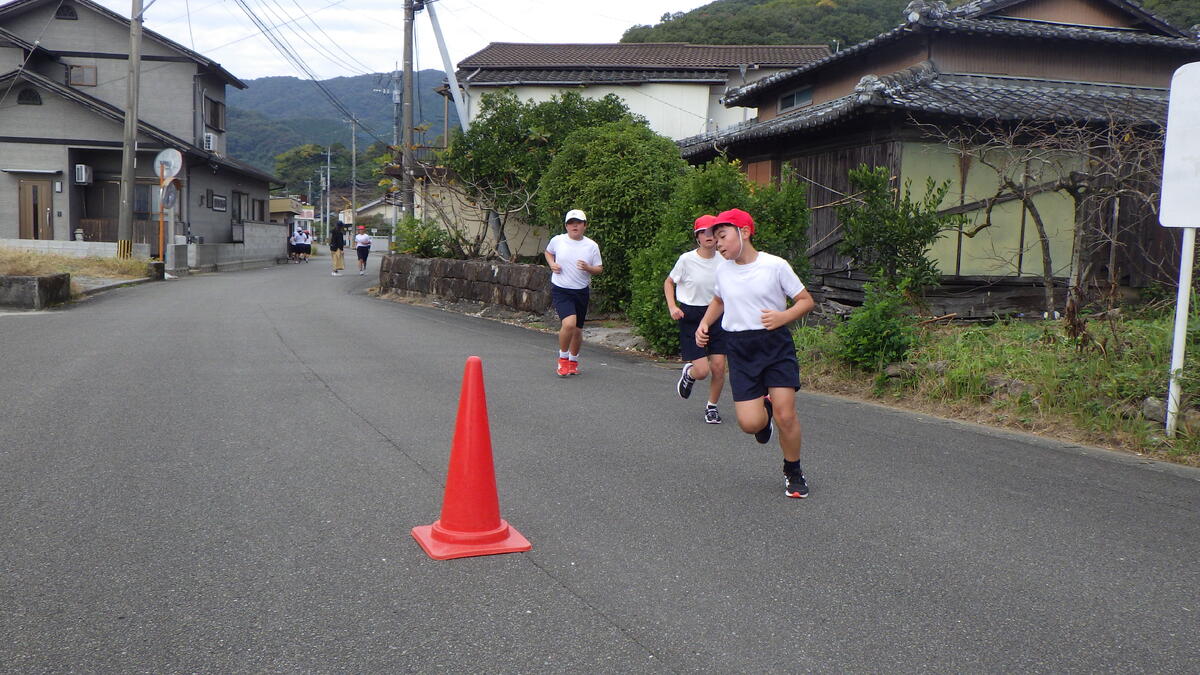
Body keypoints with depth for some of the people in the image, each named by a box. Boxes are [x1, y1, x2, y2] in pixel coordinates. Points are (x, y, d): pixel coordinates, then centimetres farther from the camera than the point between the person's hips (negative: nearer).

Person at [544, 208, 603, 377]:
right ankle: (563, 358, 0)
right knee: (569, 323, -23)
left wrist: (588, 268, -16)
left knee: (578, 329, 10)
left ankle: (573, 361, 34)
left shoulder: (592, 246, -1)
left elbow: (599, 269, 6)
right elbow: (548, 252, 20)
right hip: (560, 290, -2)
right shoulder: (557, 240, -2)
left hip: (581, 292, 2)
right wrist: (552, 264, 0)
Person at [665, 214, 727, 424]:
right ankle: (688, 373, 29)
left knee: (719, 367, -4)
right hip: (691, 317, -3)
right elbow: (669, 282, 5)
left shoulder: (723, 260, -2)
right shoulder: (687, 260, -10)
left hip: (716, 315, 3)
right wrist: (672, 306, -8)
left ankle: (712, 407, 20)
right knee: (702, 370, -10)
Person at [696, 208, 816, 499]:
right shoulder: (723, 270, 6)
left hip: (776, 345, -3)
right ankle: (764, 409, 30)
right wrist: (704, 324, 10)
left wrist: (784, 316, -19)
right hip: (740, 351, 3)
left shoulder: (775, 265, -7)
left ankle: (793, 472, 17)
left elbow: (806, 300, -1)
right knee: (750, 423, -9)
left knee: (785, 416, -10)